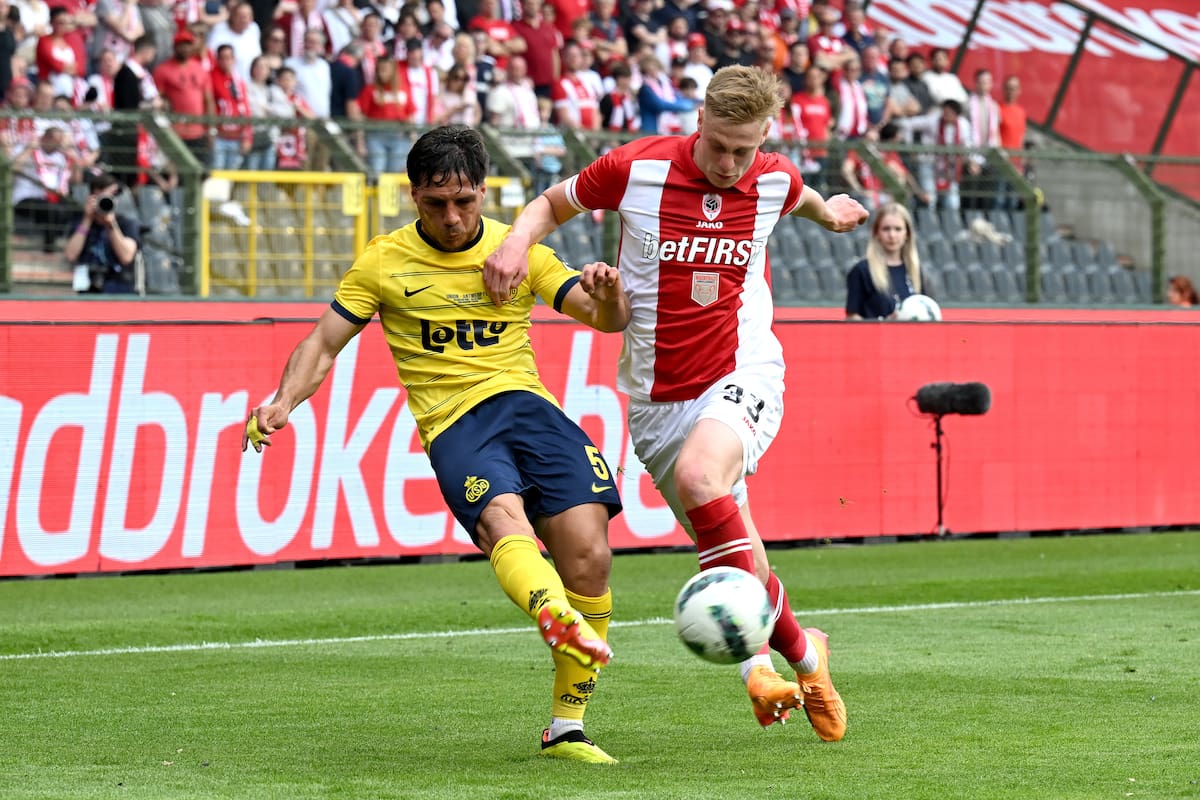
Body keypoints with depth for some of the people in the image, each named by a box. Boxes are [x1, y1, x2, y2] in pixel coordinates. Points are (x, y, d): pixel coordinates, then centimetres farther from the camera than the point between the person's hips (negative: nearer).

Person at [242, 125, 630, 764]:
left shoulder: (518, 249, 13)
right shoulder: (385, 262, 10)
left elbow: (607, 320, 10)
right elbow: (324, 343, 12)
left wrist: (608, 293, -15)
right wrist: (283, 402, -7)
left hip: (528, 403, 2)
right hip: (453, 425, -2)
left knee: (588, 554, -17)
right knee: (502, 516, -34)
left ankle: (567, 726, -5)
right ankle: (555, 616, -67)